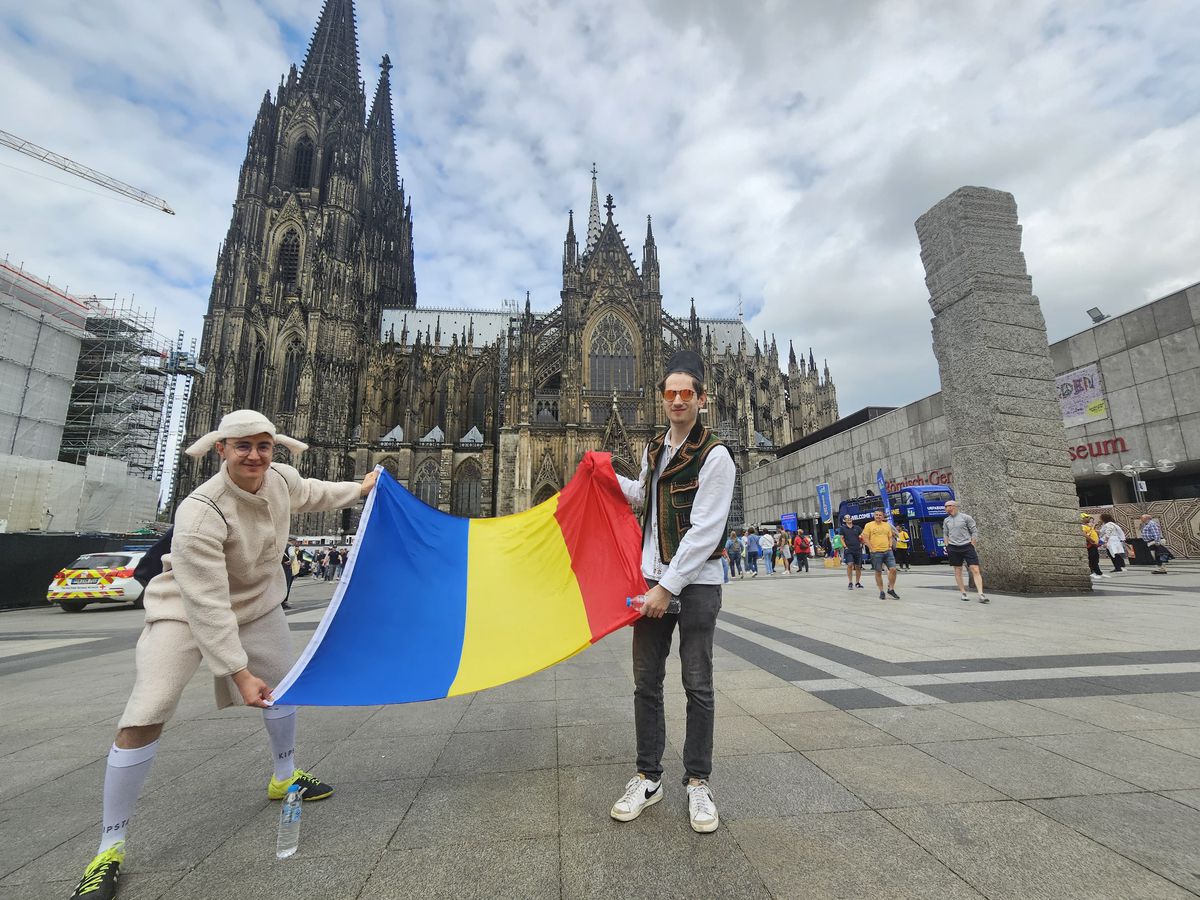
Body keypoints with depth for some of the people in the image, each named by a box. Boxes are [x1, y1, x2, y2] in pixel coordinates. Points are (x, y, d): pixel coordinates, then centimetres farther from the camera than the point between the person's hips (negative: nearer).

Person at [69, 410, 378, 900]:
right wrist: (238, 671, -31)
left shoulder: (281, 478, -19)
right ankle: (110, 847, 10)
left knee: (283, 682, 18)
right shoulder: (200, 513, -36)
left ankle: (284, 776, 42)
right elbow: (206, 605, -33)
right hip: (186, 610, -6)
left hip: (257, 602, 7)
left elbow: (309, 493, 9)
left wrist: (358, 489, 20)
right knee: (143, 719, -14)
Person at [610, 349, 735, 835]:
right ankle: (648, 777, 26)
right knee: (646, 682, 10)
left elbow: (705, 530, -16)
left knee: (697, 685, 6)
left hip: (696, 582, -5)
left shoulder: (715, 456, -10)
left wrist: (669, 587, -17)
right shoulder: (653, 449, 10)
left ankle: (698, 782, 25)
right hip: (653, 576, 5)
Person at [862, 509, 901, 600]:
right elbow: (865, 538, -5)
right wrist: (871, 548, -11)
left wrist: (890, 546, 3)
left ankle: (891, 589, 10)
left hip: (888, 551, 3)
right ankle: (881, 592, 13)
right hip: (876, 552, -3)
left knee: (893, 569, -6)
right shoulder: (869, 525, -2)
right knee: (878, 572, 3)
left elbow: (890, 537, 18)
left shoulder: (887, 525, 12)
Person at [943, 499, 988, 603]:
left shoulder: (965, 517, -1)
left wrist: (972, 545, -3)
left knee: (975, 570, -9)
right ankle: (963, 593, 13)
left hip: (967, 547, -3)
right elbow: (945, 534, 19)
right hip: (953, 548, 4)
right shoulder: (946, 520, 11)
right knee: (958, 571, 5)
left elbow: (975, 532, 2)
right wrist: (947, 546, 9)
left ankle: (981, 595, -10)